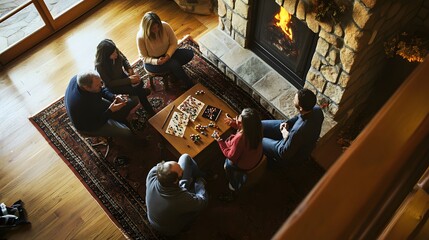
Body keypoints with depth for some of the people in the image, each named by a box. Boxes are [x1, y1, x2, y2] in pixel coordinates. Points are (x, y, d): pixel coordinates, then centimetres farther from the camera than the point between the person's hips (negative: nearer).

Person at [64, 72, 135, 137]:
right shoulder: (85, 104, -43)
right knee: (126, 132, -16)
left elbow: (102, 90, -5)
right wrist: (110, 110, -35)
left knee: (131, 102, 4)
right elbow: (95, 125, -28)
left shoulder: (78, 78, -22)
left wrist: (114, 97, -22)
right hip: (88, 125, -7)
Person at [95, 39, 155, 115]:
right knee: (139, 90, -19)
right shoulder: (100, 66, -31)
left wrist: (129, 69, -15)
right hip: (113, 86, -5)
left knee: (139, 83, -20)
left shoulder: (117, 53, -18)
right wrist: (129, 80, -28)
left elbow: (124, 60, 5)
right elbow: (110, 83, -24)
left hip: (122, 75, 5)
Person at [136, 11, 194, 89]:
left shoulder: (165, 26, -20)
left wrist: (168, 55, -25)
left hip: (167, 54, 4)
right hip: (152, 61, -4)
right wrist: (156, 61, -33)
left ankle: (173, 71, 3)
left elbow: (174, 43, -7)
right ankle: (190, 85, -10)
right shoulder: (141, 37, -26)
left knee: (190, 54, -15)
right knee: (174, 64, -30)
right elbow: (144, 57, -15)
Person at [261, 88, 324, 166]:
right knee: (261, 125, 11)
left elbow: (284, 153, -29)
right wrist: (288, 122, -9)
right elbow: (300, 116, 3)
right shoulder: (316, 109, -23)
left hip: (294, 154, -7)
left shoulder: (299, 131, -46)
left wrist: (286, 137, -15)